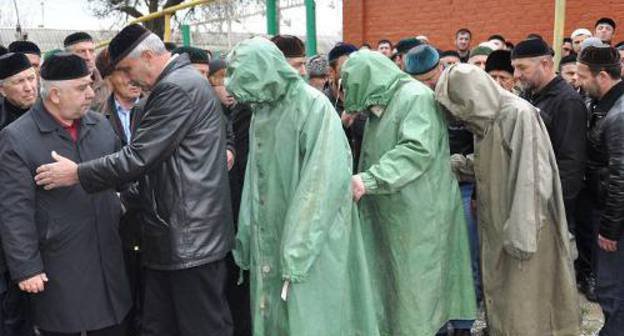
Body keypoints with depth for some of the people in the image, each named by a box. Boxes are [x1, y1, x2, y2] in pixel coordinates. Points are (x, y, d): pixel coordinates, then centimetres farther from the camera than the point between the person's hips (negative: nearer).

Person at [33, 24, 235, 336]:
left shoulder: (177, 88, -16)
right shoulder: (182, 82, 17)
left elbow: (138, 156, -18)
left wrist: (77, 174, -8)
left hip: (191, 237, -10)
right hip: (173, 236, 10)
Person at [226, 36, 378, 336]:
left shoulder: (313, 106, -13)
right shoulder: (261, 111, 8)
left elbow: (325, 179, -19)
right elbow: (255, 176, 11)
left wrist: (297, 251, -22)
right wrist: (246, 237, 6)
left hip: (309, 241, -6)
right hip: (268, 240, 6)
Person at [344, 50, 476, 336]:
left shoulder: (416, 97, -10)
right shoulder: (379, 104, 17)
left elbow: (418, 149, -24)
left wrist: (369, 179, -28)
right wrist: (361, 181, 4)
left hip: (418, 213, -8)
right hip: (390, 212, 8)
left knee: (415, 283, 0)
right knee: (387, 279, 9)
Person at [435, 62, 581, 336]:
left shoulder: (519, 114, -19)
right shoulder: (484, 117, 6)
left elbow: (532, 179, -22)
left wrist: (521, 235, -23)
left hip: (520, 228, -8)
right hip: (495, 224, 8)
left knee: (522, 300, 4)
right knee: (499, 294, 18)